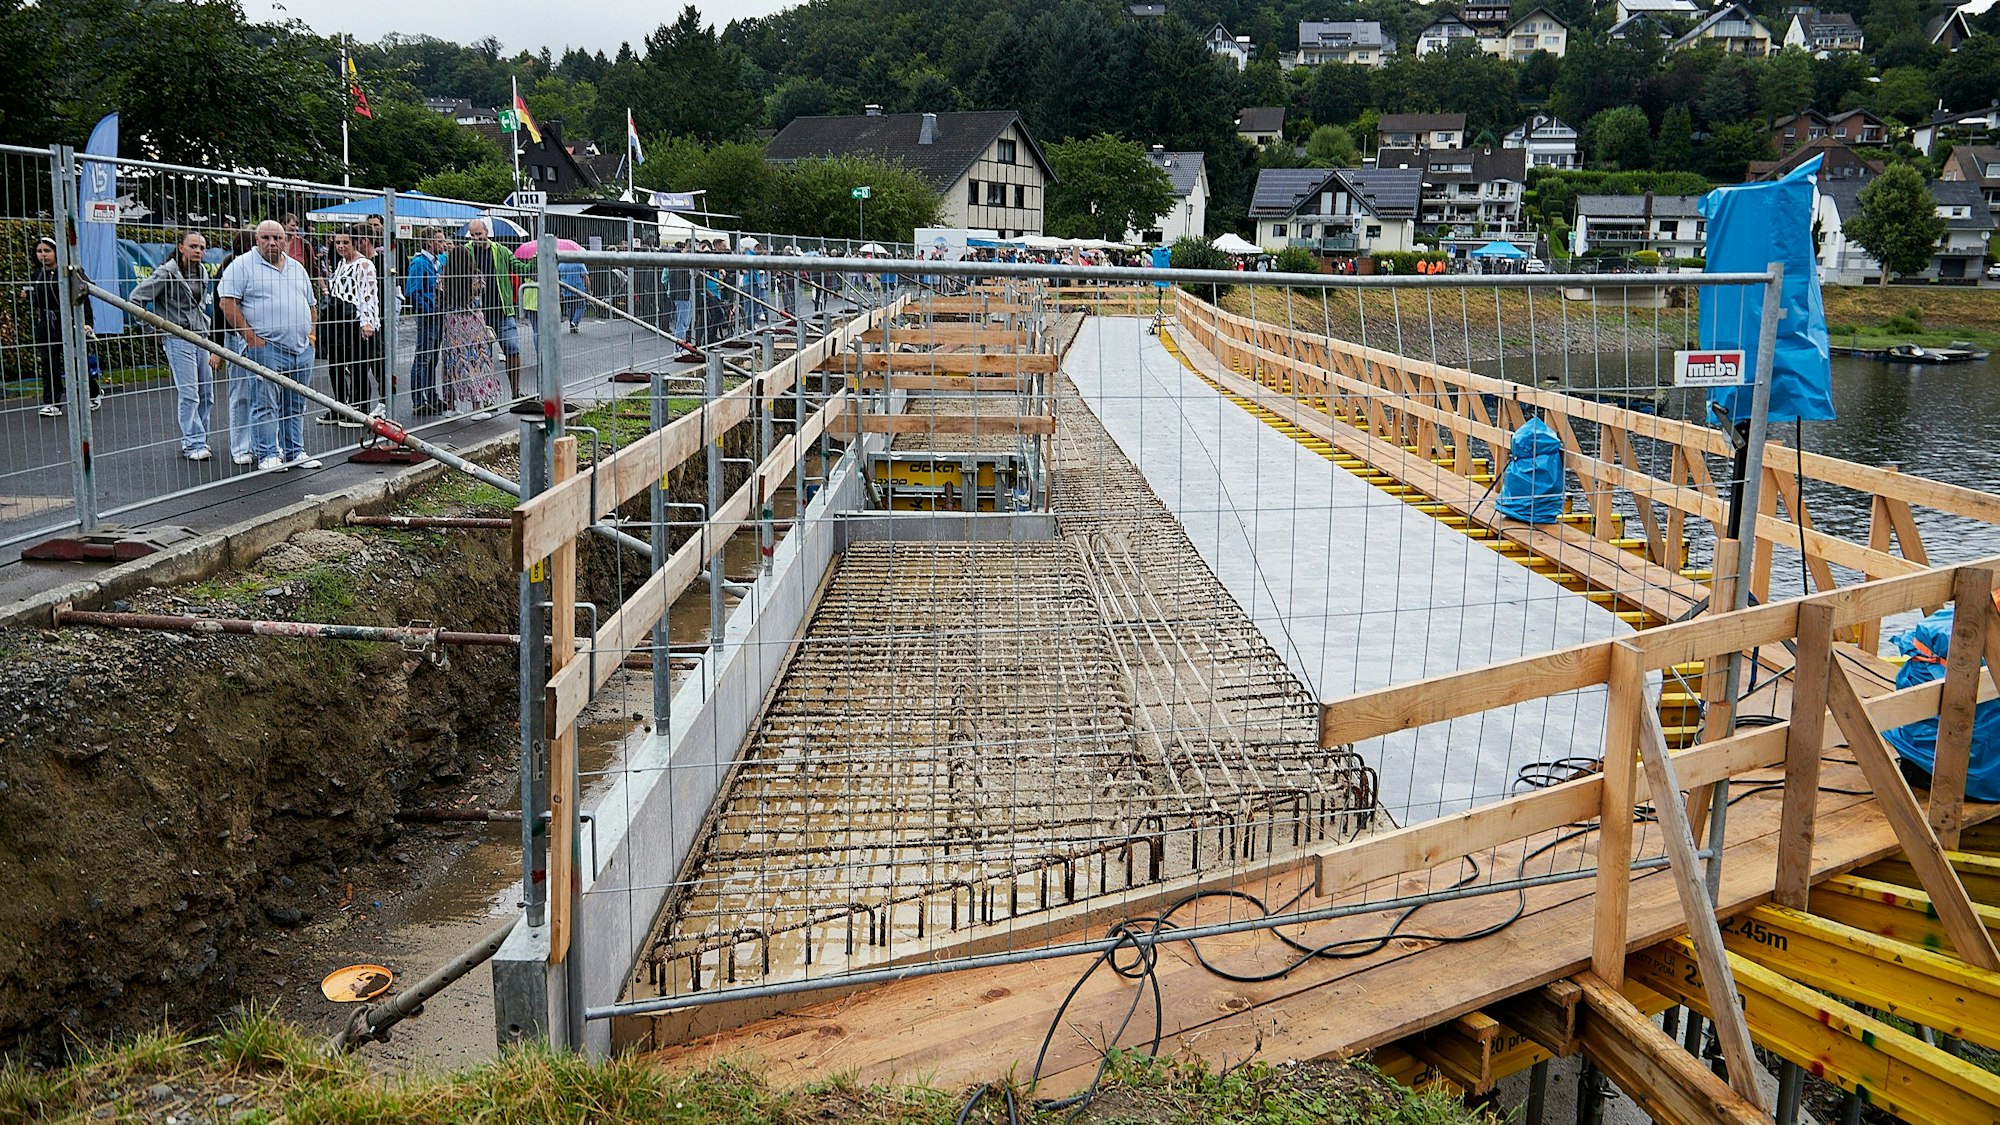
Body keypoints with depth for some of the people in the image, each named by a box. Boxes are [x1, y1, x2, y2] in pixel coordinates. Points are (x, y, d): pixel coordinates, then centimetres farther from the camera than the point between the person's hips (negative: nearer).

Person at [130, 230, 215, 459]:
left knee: (206, 395, 8)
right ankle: (193, 444, -7)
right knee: (188, 394, -11)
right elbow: (136, 299, -8)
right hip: (178, 339, -7)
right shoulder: (167, 273, -9)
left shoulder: (202, 273, 12)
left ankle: (194, 440, 19)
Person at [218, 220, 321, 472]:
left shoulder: (297, 268, 18)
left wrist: (312, 333, 11)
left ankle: (295, 451, 19)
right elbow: (227, 302, -10)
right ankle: (268, 454, 1)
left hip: (302, 348, 6)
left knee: (296, 405, 11)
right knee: (266, 405, -4)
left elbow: (310, 305, 26)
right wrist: (251, 337, -14)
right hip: (265, 347, -6)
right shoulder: (242, 266, -2)